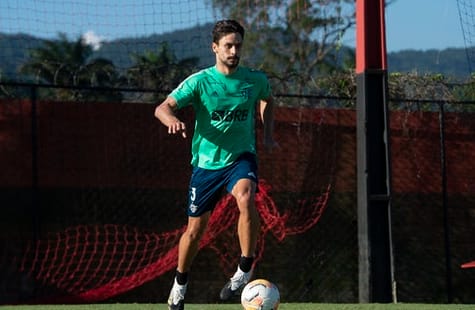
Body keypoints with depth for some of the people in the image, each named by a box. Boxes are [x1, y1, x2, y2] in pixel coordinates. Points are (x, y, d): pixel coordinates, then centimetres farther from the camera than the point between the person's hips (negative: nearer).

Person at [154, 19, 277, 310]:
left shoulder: (255, 79, -2)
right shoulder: (200, 81, -10)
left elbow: (266, 100, 22)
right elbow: (162, 107, -16)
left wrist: (268, 134, 8)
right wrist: (173, 119, -39)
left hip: (241, 157, 0)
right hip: (207, 162, 0)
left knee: (245, 198, -33)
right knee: (195, 229, 7)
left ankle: (246, 269, -22)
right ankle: (180, 282, 33)